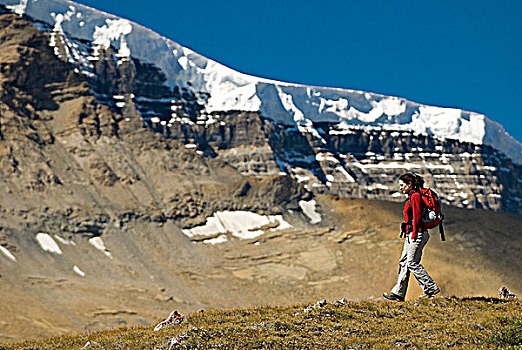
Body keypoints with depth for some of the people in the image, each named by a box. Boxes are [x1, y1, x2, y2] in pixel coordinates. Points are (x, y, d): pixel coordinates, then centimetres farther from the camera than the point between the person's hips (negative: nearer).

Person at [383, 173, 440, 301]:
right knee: (404, 262, 8)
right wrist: (406, 231, 22)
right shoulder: (411, 197, 19)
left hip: (417, 233, -10)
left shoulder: (415, 196, -10)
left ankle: (431, 288, -5)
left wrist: (414, 233, -19)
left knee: (412, 263, -9)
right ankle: (398, 293, 9)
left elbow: (417, 216, -17)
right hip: (411, 234, 10)